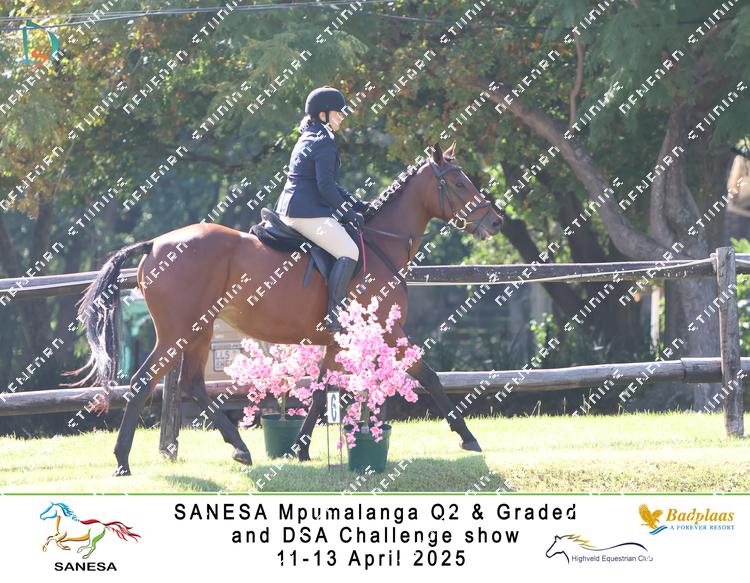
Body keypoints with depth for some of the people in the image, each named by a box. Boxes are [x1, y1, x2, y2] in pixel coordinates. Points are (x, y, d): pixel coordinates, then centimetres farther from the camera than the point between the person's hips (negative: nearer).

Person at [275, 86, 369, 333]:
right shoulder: (324, 143, -12)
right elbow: (326, 186, -19)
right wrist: (347, 212, -9)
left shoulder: (308, 139, 20)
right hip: (307, 213, -11)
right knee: (349, 252, -21)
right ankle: (333, 315, -28)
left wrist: (356, 202, 20)